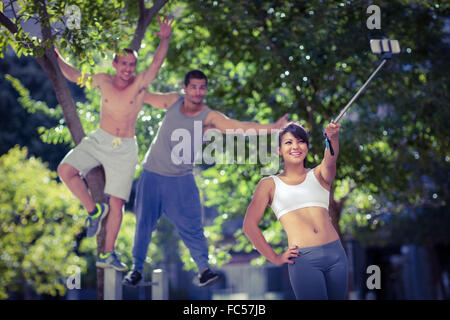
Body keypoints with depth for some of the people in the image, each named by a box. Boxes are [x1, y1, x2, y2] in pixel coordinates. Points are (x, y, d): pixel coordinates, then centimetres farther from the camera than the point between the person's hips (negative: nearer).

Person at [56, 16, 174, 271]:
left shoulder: (140, 84, -5)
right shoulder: (104, 81, 3)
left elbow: (157, 63, -21)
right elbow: (73, 75, 16)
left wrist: (165, 39, -35)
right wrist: (55, 57, 11)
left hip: (125, 148, -2)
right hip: (99, 140, 2)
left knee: (117, 203, -2)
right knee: (65, 170, -21)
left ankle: (107, 254, 8)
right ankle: (94, 210, 0)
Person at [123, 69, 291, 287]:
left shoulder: (209, 117, -11)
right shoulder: (173, 101, -2)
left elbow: (241, 126, -22)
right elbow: (144, 97, 14)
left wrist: (272, 127, -32)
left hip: (181, 179, -2)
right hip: (152, 174, 2)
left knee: (190, 224, -7)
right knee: (143, 222, 8)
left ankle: (204, 269, 3)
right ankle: (137, 268, 22)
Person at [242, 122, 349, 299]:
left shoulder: (318, 175, 13)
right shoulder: (270, 184, 7)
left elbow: (330, 160, -10)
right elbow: (249, 225, 4)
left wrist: (333, 138, -31)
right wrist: (275, 258, 0)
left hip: (335, 253, 3)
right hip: (303, 259, -3)